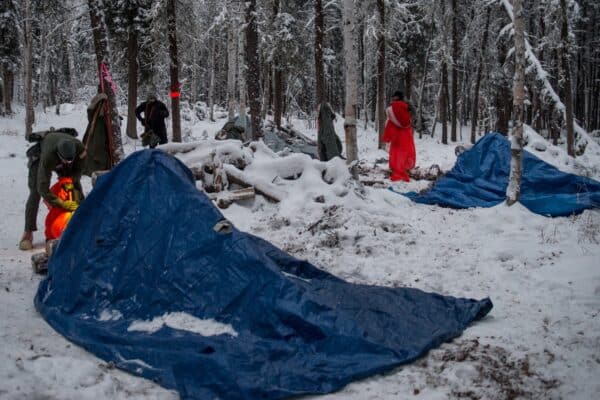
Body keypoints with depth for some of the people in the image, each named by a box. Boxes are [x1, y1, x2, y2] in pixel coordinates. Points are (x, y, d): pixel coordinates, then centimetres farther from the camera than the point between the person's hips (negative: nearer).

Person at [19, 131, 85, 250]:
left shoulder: (79, 147, -37)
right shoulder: (47, 158, -48)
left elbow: (78, 169, -14)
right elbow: (43, 188, -44)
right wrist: (61, 203, -44)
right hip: (39, 156, -4)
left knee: (77, 187, -1)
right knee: (35, 192, -18)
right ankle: (28, 234, -18)